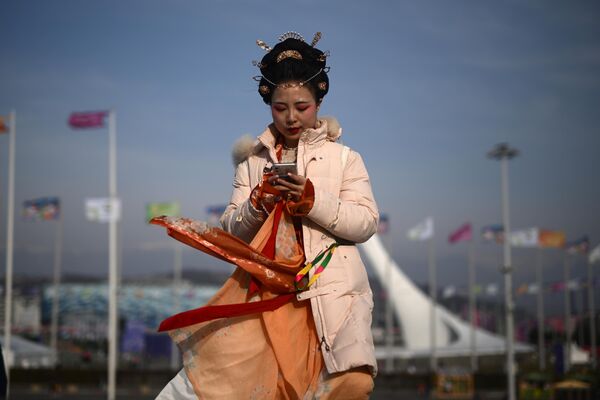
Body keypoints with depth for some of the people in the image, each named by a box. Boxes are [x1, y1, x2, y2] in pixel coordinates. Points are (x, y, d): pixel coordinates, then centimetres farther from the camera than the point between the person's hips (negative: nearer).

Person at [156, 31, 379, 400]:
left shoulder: (343, 157, 7)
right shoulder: (253, 162, 13)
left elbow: (366, 223, -2)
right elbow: (232, 231, 11)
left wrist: (313, 200, -15)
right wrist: (257, 205, -9)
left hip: (331, 289, -1)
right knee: (223, 357, -14)